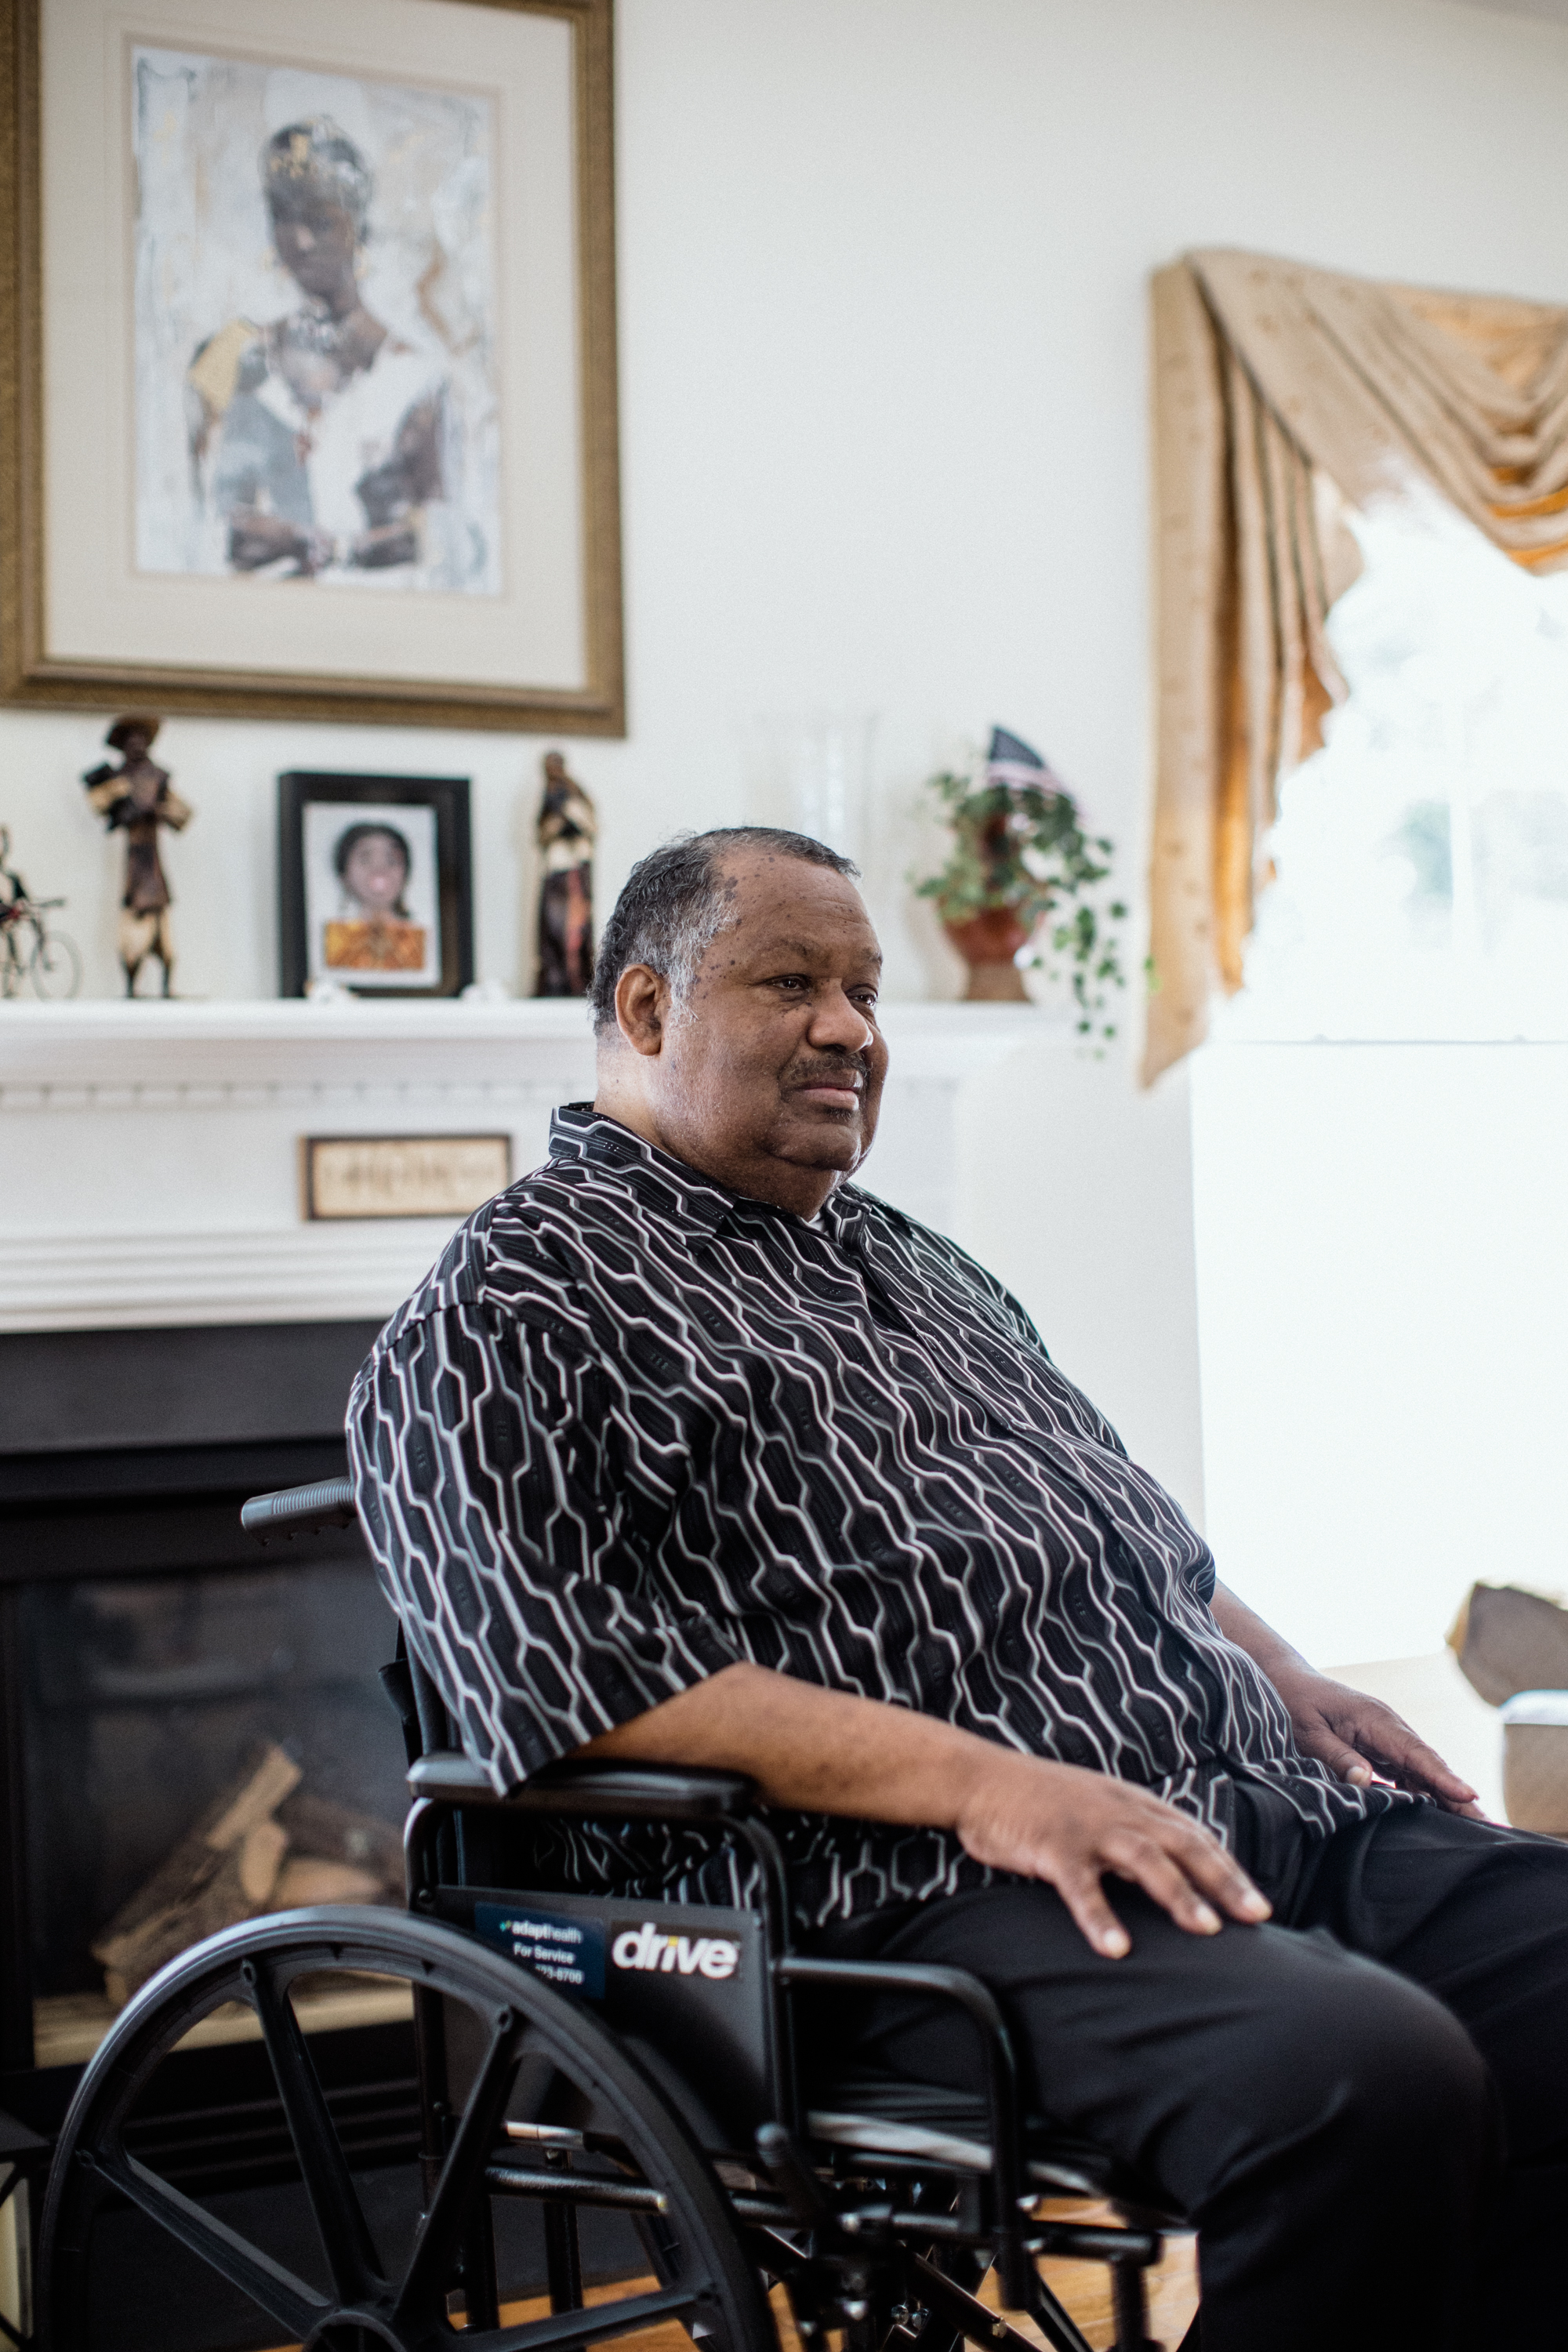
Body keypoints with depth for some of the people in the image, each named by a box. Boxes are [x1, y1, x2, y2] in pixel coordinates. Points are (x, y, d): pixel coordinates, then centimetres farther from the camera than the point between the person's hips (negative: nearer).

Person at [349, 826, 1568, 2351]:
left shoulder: (907, 1262, 28)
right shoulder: (511, 1312, 1)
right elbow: (591, 1690, -13)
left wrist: (1285, 1677, 14)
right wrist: (984, 1784, -19)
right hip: (929, 1893, -9)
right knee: (1369, 2083, -33)